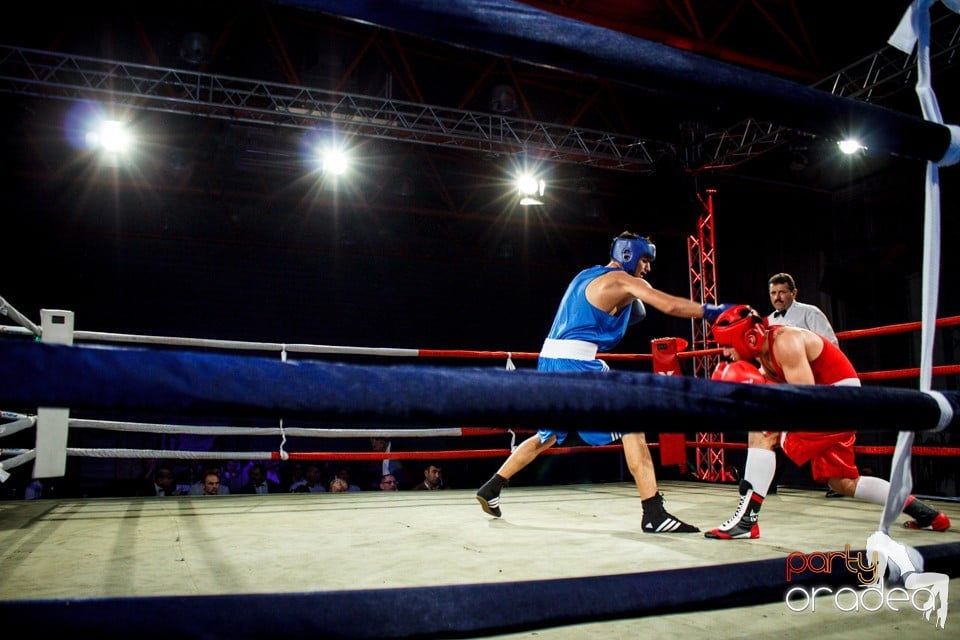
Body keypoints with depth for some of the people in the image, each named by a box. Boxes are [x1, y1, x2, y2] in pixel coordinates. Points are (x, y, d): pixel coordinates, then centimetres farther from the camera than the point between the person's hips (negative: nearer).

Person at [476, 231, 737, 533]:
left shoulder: (586, 276, 22)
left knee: (548, 435, 22)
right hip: (576, 363, -9)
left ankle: (491, 489, 26)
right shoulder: (622, 281, -4)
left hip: (550, 360, 9)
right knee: (631, 426, -5)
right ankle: (653, 514, -9)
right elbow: (670, 306, -13)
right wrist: (711, 311, -4)